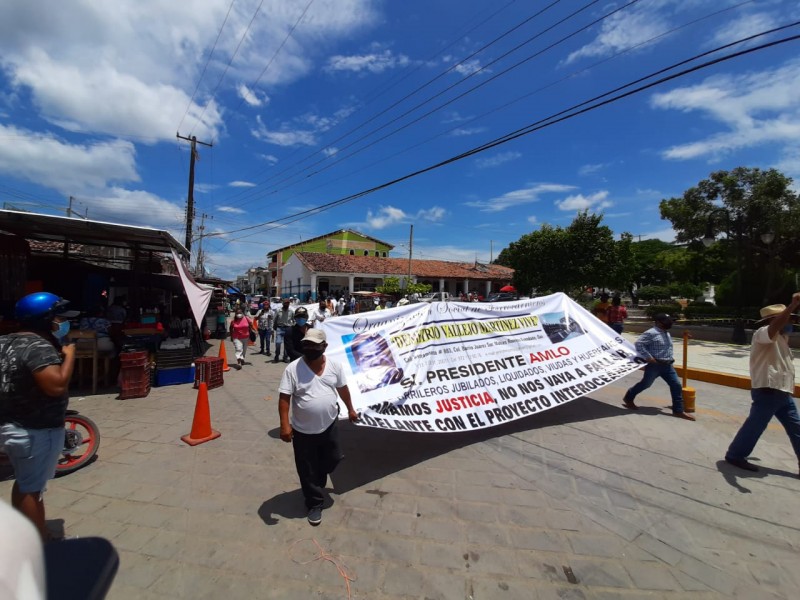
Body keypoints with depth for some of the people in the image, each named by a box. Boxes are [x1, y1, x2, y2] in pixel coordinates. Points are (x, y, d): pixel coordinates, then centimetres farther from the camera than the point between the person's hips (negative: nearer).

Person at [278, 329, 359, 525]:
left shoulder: (335, 366, -7)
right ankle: (314, 503, 34)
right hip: (303, 431, -3)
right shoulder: (293, 369, -17)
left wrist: (350, 409, 15)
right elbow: (284, 398, -15)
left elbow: (342, 388, 7)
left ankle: (317, 485, 49)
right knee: (307, 470, 11)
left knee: (332, 459, 19)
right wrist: (284, 425, -21)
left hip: (329, 426, 3)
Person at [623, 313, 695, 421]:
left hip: (667, 365, 8)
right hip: (654, 365, -8)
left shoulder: (667, 333, 14)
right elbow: (638, 343, -23)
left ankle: (678, 410, 10)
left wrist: (670, 358, 15)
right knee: (645, 384, 4)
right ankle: (628, 398, 24)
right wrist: (648, 357, -23)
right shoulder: (651, 333, -16)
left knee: (676, 385, 1)